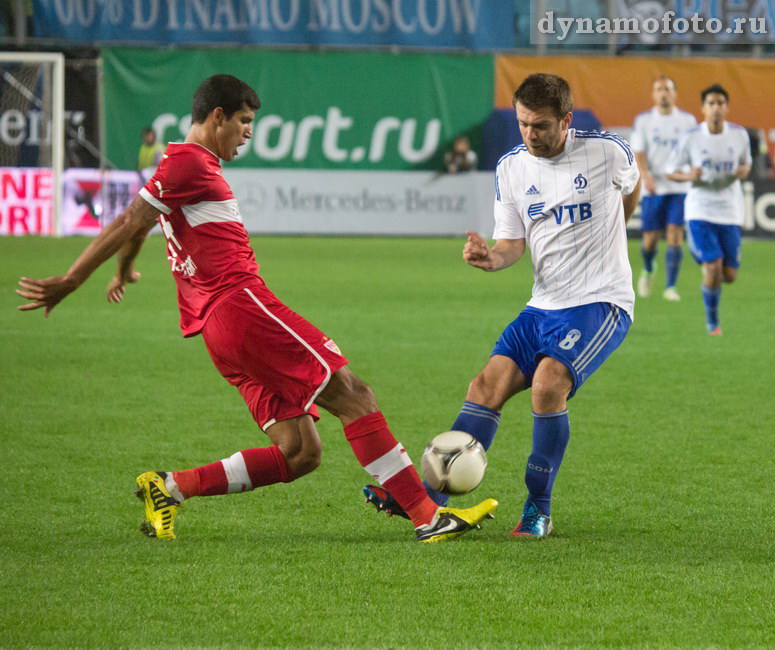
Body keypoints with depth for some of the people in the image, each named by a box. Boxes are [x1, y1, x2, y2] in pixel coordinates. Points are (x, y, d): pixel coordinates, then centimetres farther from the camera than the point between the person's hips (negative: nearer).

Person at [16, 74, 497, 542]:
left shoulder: (188, 164, 27)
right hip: (241, 305, -10)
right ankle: (429, 516, -15)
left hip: (220, 328, 10)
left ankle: (169, 488, 1)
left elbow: (135, 227, 42)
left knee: (300, 454, 2)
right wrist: (69, 283, -10)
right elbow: (131, 223, -8)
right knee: (353, 395, -11)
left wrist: (124, 271, 62)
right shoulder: (189, 162, -4)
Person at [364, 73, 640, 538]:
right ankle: (430, 495, -10)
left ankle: (539, 509, -14)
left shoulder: (607, 151, -8)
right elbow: (513, 242, 4)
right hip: (546, 304, 5)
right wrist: (492, 258, -20)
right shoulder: (511, 168, 3)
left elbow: (632, 187, 15)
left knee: (548, 382, -26)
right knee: (488, 386, -8)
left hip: (601, 302, -5)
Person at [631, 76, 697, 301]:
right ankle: (648, 270, 34)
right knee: (650, 238, 2)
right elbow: (638, 153, -4)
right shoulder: (643, 120, 4)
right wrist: (645, 175, -20)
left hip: (680, 188, 0)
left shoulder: (688, 120, 6)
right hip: (653, 188, 0)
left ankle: (671, 286, -9)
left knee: (675, 236, -12)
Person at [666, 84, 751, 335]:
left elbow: (746, 162, 16)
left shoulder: (740, 135, -1)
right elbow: (671, 172, 2)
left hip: (730, 212, 3)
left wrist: (744, 171, -9)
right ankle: (712, 321, 9)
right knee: (713, 269, -15)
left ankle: (701, 255, 38)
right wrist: (689, 176, -20)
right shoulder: (691, 139, -7)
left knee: (729, 275, 2)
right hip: (700, 212, -3)